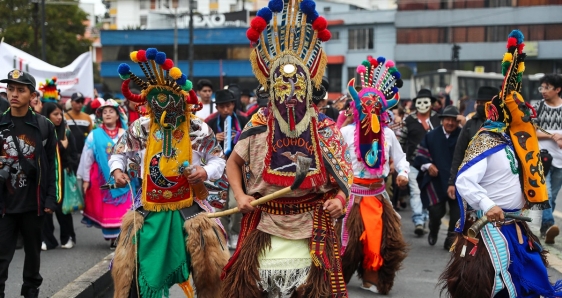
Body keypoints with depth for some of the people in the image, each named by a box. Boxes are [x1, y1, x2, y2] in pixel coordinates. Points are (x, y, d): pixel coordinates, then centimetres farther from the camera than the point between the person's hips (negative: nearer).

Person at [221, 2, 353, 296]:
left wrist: (340, 198, -14)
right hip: (265, 225, 0)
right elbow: (233, 162, 10)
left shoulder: (325, 129, -3)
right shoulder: (258, 127, -3)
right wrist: (240, 196, -4)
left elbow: (343, 173, 5)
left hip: (311, 227, 0)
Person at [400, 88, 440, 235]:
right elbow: (402, 141, 5)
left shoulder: (437, 119, 5)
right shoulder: (409, 120, 1)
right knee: (415, 191, -8)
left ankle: (424, 219, 19)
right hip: (413, 161, -2)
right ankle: (418, 221, -13)